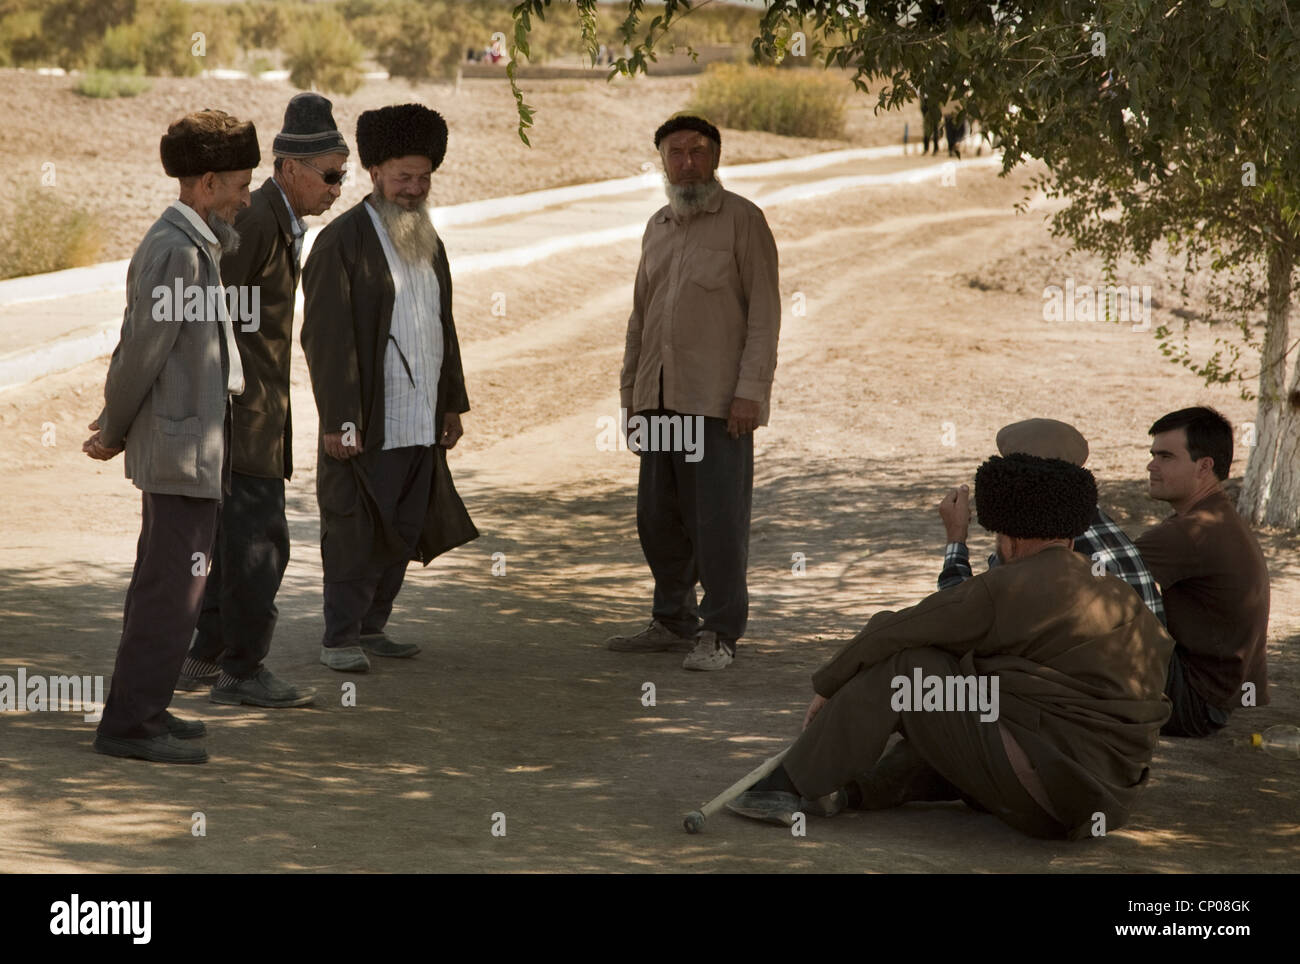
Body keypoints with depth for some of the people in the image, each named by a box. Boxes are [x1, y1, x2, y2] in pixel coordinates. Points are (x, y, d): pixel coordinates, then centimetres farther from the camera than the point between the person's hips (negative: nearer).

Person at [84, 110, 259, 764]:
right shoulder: (176, 250, -18)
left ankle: (139, 709, 25)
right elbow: (143, 352, -18)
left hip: (177, 444, 10)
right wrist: (113, 434, -6)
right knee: (174, 587, -7)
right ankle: (128, 723, -2)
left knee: (163, 583, 16)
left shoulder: (195, 242, 14)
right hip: (183, 447, -10)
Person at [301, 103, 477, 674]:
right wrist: (338, 421, -18)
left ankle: (371, 627, 20)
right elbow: (325, 336, -13)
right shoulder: (342, 241, -9)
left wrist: (452, 404, 17)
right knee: (353, 534, -3)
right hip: (364, 426, -7)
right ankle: (339, 639, 5)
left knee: (402, 533, 10)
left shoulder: (429, 242, 16)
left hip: (421, 427, 7)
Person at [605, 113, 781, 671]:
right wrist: (631, 391, 17)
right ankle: (673, 621, 23)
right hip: (659, 396, 6)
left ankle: (721, 634, 2)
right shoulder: (658, 227, 17)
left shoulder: (742, 220, -2)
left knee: (718, 517, -5)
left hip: (717, 400, -6)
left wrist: (750, 391, -14)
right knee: (658, 516, 9)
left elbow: (764, 311, -7)